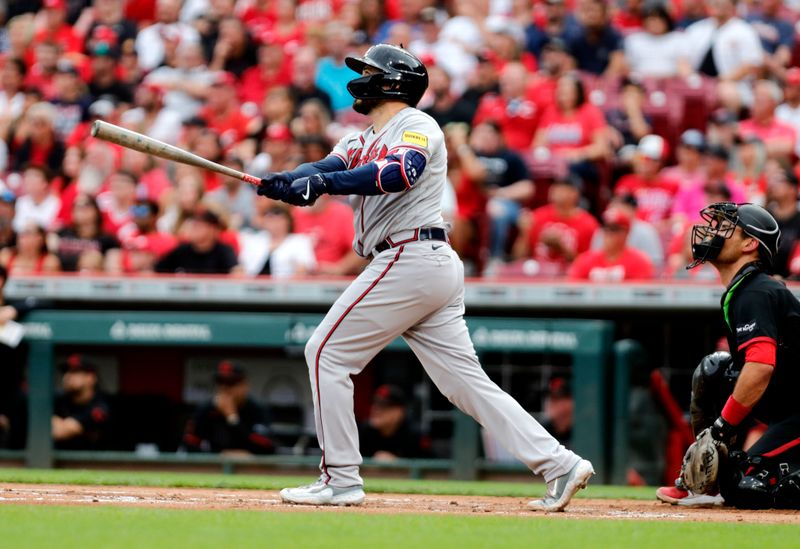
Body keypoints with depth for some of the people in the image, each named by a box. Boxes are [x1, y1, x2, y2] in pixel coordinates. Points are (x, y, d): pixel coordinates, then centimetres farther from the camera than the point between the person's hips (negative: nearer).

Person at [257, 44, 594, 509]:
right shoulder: (362, 142, 23)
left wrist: (324, 182, -36)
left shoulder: (417, 126, -4)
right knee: (467, 381, 5)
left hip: (411, 259, -9)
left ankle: (341, 479, -2)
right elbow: (322, 170, 5)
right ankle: (560, 466, 0)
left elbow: (400, 172, -25)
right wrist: (286, 182, -19)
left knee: (327, 352, -4)